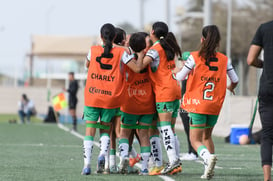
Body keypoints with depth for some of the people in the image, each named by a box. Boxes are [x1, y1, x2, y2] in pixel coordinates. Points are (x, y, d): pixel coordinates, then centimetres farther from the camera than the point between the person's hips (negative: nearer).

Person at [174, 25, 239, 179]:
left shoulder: (195, 57, -7)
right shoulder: (224, 59, 3)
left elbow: (180, 77, -1)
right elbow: (235, 80, 11)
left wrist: (176, 72, 23)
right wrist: (231, 88, 35)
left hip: (198, 104, -4)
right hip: (215, 105, 4)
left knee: (195, 140, 0)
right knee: (207, 136, 22)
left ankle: (208, 157, -30)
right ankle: (209, 170, 11)